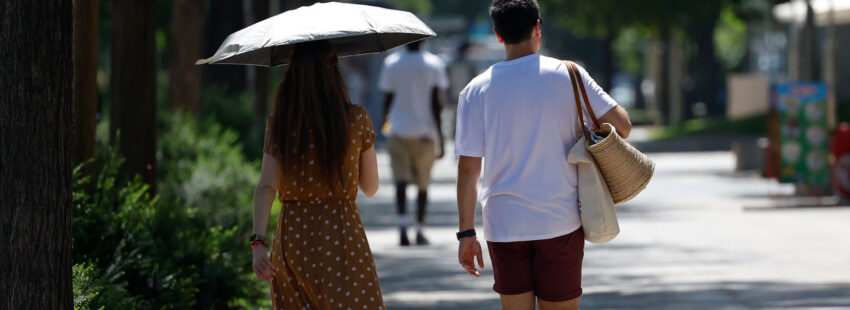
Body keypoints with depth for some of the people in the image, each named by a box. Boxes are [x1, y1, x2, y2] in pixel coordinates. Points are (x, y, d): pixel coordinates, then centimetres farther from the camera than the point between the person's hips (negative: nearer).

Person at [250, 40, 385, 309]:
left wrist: (258, 242, -12)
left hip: (292, 236, 2)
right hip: (342, 232, -2)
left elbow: (266, 187, -8)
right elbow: (370, 187, 6)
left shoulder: (279, 124, -1)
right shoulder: (356, 120, -3)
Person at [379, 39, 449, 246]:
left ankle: (402, 225, -26)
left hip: (399, 130, 0)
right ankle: (420, 231, 20)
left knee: (401, 180, -5)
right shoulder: (434, 64, -3)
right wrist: (440, 136, -2)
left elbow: (387, 99, 6)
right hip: (424, 130, 0)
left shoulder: (391, 63, 1)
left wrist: (386, 120, 27)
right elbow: (435, 104, -6)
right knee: (423, 184, 12)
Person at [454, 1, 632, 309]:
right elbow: (622, 125, -3)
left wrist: (466, 232, 0)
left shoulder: (476, 90, -2)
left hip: (504, 227, 1)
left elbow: (468, 168, -4)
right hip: (560, 225, -1)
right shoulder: (568, 75, -3)